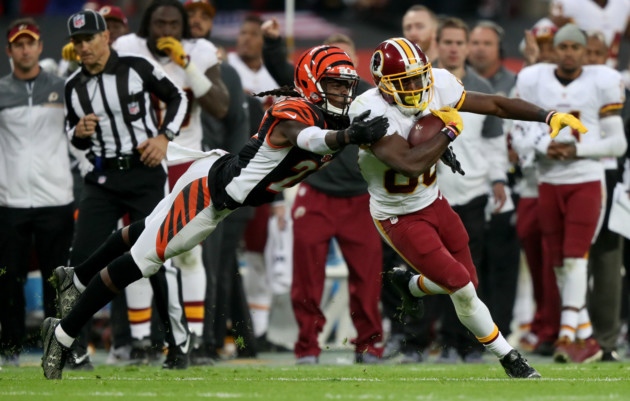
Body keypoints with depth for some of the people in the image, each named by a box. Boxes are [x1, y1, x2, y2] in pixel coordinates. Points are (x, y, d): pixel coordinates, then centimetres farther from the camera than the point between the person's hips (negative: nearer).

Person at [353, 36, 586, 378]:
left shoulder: (436, 87, -13)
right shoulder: (371, 113, -31)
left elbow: (494, 104, -4)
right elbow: (411, 165, -39)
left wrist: (547, 116, -11)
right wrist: (450, 131, -27)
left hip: (432, 201, 7)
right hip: (398, 218, -7)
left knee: (465, 281, 13)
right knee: (462, 288, -9)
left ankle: (410, 283, 45)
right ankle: (507, 357, 11)